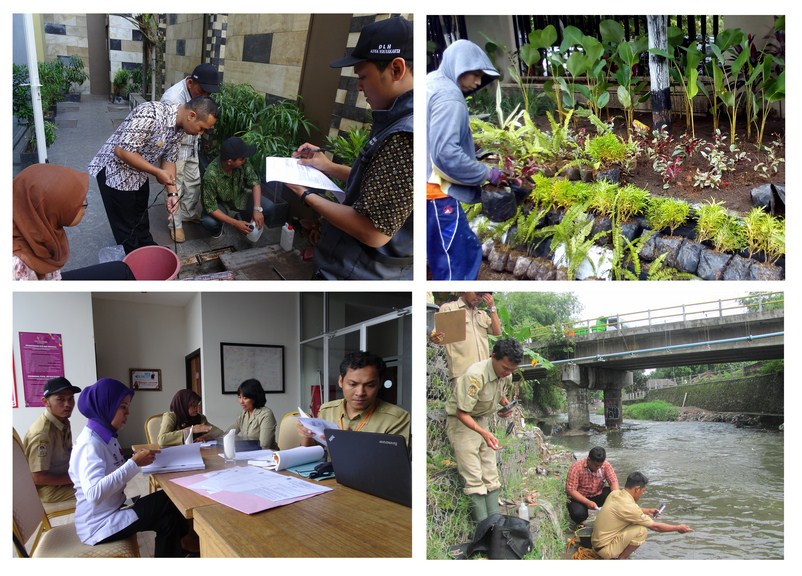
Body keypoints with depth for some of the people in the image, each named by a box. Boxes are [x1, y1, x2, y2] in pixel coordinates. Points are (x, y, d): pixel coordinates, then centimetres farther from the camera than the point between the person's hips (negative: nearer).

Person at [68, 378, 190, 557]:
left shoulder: (106, 437, 7)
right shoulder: (90, 444, -21)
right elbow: (94, 493, -34)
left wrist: (138, 460, -7)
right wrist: (134, 463, -32)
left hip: (112, 511, 8)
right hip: (99, 525, -8)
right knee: (168, 515, -10)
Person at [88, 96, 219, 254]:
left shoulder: (180, 127, -6)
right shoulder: (150, 114, -34)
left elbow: (169, 158, 4)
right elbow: (122, 151, -33)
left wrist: (172, 193, -6)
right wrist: (157, 172, -27)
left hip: (139, 174, 8)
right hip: (115, 172, -8)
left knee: (141, 222, 24)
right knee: (127, 229, 6)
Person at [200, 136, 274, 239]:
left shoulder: (243, 162, -26)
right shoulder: (211, 175, -36)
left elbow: (254, 182, -16)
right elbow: (210, 207, -31)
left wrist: (257, 209, -29)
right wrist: (235, 223, -36)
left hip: (239, 197, 4)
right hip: (220, 203, -4)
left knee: (268, 206, -16)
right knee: (208, 222, -34)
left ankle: (241, 217, 13)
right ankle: (218, 228, 5)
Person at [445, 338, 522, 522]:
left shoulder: (506, 374, -7)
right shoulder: (475, 376, -32)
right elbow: (462, 413, -28)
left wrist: (506, 404, -5)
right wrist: (484, 433, -39)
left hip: (481, 419, 8)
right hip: (460, 422, -8)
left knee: (491, 475, 6)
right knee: (474, 478, -11)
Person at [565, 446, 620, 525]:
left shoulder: (605, 465, -13)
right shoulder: (576, 467, -25)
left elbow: (613, 481, -15)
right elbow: (570, 490, -26)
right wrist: (587, 502, -35)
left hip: (597, 495, 4)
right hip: (580, 498, -4)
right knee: (579, 514, -34)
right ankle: (578, 523, 4)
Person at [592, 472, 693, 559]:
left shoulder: (615, 493, 1)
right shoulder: (628, 506, -23)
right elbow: (655, 526, -12)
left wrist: (647, 510, 24)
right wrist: (678, 528, 2)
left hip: (597, 541, 9)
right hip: (605, 549, -9)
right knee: (642, 530, -16)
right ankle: (621, 559, -1)